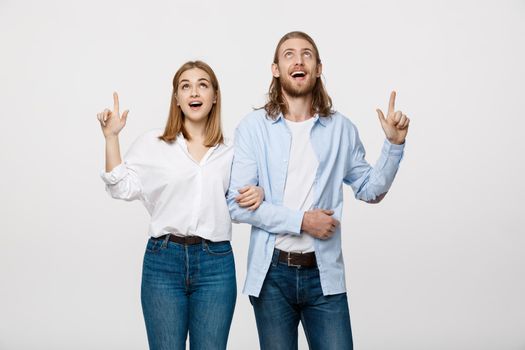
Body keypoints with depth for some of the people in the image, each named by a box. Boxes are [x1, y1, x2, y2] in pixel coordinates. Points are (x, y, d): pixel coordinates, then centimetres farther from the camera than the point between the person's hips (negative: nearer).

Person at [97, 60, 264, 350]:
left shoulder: (229, 152, 10)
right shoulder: (151, 144, 6)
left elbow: (239, 205, 20)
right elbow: (122, 189, -1)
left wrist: (258, 194, -2)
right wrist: (111, 137, -3)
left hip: (216, 264, 1)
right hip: (163, 261, -1)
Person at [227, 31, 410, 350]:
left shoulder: (341, 129, 6)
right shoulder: (254, 127, -3)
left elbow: (370, 190, 11)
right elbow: (237, 203, -9)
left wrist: (394, 144, -1)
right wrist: (301, 221, -14)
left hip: (324, 274, 2)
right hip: (272, 273, -1)